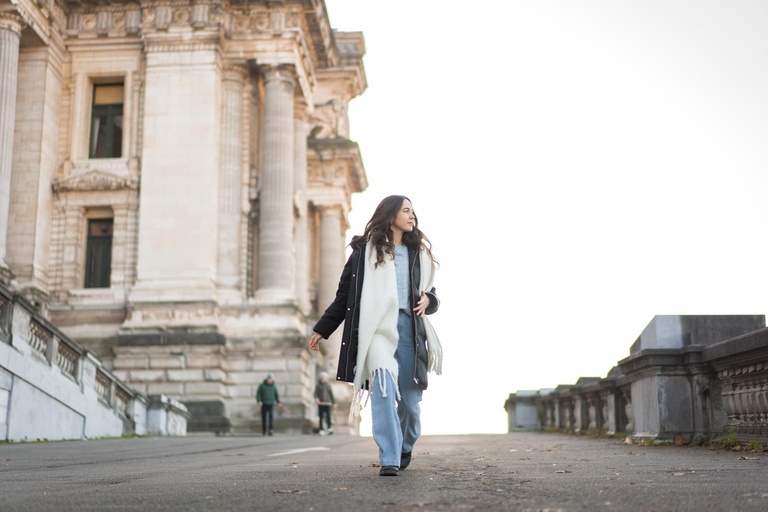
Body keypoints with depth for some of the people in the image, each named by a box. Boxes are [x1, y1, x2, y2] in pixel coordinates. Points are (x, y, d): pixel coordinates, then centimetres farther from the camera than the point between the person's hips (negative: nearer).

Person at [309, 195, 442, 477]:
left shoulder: (418, 254, 22)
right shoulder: (364, 251, 12)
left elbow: (431, 294, 27)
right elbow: (344, 294, 17)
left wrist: (428, 300, 2)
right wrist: (322, 329, 18)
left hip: (408, 327, 3)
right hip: (375, 327, -3)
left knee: (409, 400, -1)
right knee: (383, 385, -23)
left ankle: (404, 448, 27)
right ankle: (388, 459, -28)